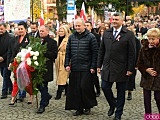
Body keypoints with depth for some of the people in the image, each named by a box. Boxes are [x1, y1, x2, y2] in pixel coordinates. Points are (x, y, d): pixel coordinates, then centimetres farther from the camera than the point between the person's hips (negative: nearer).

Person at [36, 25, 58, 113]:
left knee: (43, 86, -2)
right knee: (37, 84, 11)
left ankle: (43, 105, 7)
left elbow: (54, 55, -14)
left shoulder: (52, 42, -5)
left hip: (46, 67, -6)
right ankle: (47, 96, 36)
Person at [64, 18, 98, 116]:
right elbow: (68, 52, 13)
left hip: (86, 68, -4)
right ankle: (79, 108, 15)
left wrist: (93, 67, -10)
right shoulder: (71, 37, 10)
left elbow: (95, 53, -5)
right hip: (74, 68, 4)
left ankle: (88, 107, 15)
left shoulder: (91, 37, -3)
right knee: (75, 89, 5)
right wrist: (67, 64, 4)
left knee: (85, 87, -4)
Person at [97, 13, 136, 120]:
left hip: (121, 69, -3)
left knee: (121, 92, 7)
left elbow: (132, 53, -6)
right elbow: (102, 50, 12)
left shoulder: (129, 34, -5)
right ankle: (112, 105, 30)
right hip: (107, 67, 4)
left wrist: (130, 69, -10)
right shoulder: (106, 33, 9)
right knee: (105, 87, 3)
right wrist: (99, 65, 9)